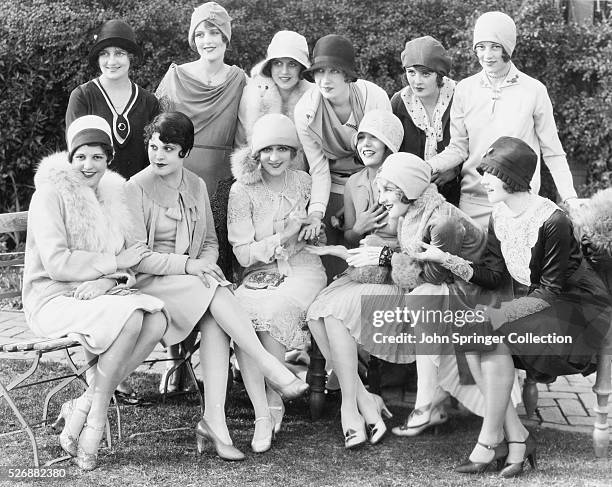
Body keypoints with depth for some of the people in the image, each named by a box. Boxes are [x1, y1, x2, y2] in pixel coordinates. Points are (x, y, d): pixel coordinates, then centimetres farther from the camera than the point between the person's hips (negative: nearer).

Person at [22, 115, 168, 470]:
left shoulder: (112, 195, 12)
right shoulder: (51, 194, -8)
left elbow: (125, 264, 10)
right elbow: (56, 263, -18)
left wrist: (106, 280, -13)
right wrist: (115, 263, -14)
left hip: (99, 295, 7)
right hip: (53, 299, -6)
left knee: (157, 319, -23)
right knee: (129, 317, -32)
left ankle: (83, 407, -16)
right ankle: (95, 417, -17)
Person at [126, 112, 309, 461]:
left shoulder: (197, 186, 12)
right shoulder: (137, 188, -5)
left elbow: (210, 241, 18)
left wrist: (206, 264, -6)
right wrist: (186, 265, -19)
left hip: (194, 275, 5)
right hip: (149, 281, -4)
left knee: (215, 323, -29)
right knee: (218, 293, -32)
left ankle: (214, 421, -32)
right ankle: (273, 370, -28)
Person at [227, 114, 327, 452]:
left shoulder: (303, 183, 7)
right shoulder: (242, 190, 1)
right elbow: (243, 253, -5)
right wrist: (283, 238, -14)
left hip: (302, 270, 0)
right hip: (259, 274, 0)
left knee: (272, 313, -32)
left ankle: (274, 404, -16)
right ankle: (262, 416, -27)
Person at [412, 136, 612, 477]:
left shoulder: (552, 221, -21)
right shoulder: (499, 218, 3)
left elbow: (551, 289, -20)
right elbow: (492, 276, 1)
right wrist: (446, 259, -9)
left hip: (576, 307, -8)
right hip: (529, 303, 8)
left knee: (491, 328, -27)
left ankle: (491, 442, -18)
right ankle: (516, 438, -14)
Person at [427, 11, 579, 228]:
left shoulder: (534, 90, -3)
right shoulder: (465, 89, 3)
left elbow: (553, 153, 2)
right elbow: (458, 148, 6)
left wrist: (570, 199, -6)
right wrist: (429, 167, -12)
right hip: (472, 203, 2)